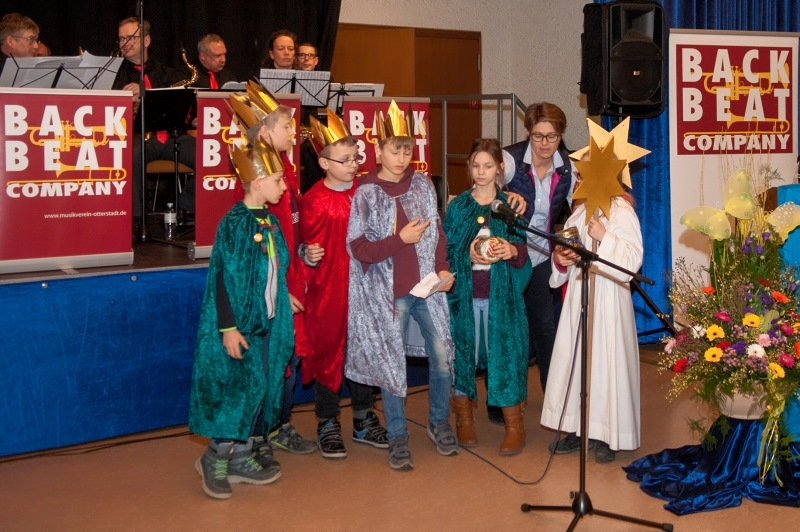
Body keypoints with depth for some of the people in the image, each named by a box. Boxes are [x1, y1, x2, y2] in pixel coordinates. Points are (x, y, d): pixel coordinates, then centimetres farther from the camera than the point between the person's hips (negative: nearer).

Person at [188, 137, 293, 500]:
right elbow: (223, 278, -16)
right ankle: (215, 458, 5)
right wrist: (228, 328, -19)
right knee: (247, 388, -9)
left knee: (262, 389, 10)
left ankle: (242, 457, 21)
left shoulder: (270, 221, 9)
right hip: (242, 321, -8)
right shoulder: (234, 223, -15)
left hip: (268, 319, 8)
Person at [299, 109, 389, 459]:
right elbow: (307, 246, -7)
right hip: (328, 290, -4)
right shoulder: (314, 201, -11)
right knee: (328, 352, 6)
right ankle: (328, 425, 20)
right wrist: (310, 257, -26)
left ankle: (364, 419, 27)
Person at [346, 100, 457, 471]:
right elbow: (359, 249, -9)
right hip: (387, 292, -3)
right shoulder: (366, 194, -6)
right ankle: (398, 439, 19)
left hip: (428, 286, 3)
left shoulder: (422, 185, 5)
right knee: (392, 364, 5)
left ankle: (440, 423, 27)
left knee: (442, 357, 4)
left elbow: (437, 231, 13)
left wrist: (443, 268, 0)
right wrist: (400, 239, -18)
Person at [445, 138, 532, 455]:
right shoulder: (458, 206, 6)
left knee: (505, 351, -3)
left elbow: (523, 251, 4)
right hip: (465, 292, 1)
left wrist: (511, 251, -17)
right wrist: (467, 255, -14)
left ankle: (514, 425, 7)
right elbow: (446, 250, 5)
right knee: (464, 349, 5)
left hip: (501, 292, -1)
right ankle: (464, 419, 21)